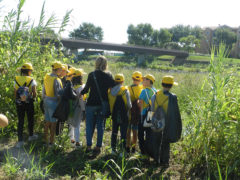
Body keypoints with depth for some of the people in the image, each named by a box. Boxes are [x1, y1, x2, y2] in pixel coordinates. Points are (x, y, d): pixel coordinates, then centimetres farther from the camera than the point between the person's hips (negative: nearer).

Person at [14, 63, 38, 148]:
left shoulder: (16, 79, -1)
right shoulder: (31, 80, -10)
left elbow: (15, 93, 1)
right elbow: (34, 93, -15)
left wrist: (18, 100, 15)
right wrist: (32, 98, 6)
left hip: (19, 103, 2)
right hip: (29, 103, -2)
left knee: (20, 121, 8)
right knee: (30, 119, 17)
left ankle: (20, 141, 8)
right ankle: (31, 135, 34)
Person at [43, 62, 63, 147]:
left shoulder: (46, 77, 5)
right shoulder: (56, 80, -18)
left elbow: (43, 91, 12)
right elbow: (58, 94, -17)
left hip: (46, 101, 7)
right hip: (53, 102, -7)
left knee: (47, 122, 16)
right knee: (53, 122, 4)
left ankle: (46, 140, 26)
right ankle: (51, 142, 12)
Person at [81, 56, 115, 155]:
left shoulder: (92, 75, -7)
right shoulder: (109, 75, -1)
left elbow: (86, 88, -4)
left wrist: (81, 93, 14)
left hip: (92, 103, -2)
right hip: (103, 104, 2)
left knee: (89, 125, 10)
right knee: (100, 125, 11)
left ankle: (88, 146, 11)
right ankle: (98, 146, 16)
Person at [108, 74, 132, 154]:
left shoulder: (110, 91, -3)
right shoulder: (125, 90, -14)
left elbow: (109, 103, 3)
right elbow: (129, 105, -13)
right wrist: (129, 107, 8)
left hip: (114, 116, 4)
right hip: (123, 116, -4)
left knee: (114, 132, 18)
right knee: (123, 133, 4)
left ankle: (113, 149, 27)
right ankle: (122, 151, 8)